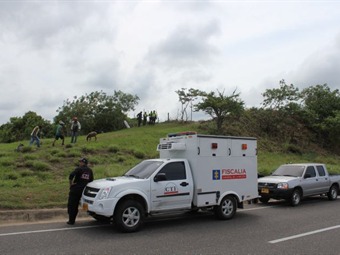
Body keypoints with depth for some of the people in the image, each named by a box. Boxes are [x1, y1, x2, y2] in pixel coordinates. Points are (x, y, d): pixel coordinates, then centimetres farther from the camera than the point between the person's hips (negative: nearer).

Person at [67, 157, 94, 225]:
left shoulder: (79, 169, -10)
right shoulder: (90, 171, 9)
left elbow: (71, 175, -24)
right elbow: (91, 180, 14)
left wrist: (71, 183, -12)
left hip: (75, 189, -6)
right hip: (83, 190, 6)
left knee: (71, 205, 3)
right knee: (76, 205, 17)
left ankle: (71, 220, 1)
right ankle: (73, 220, 20)